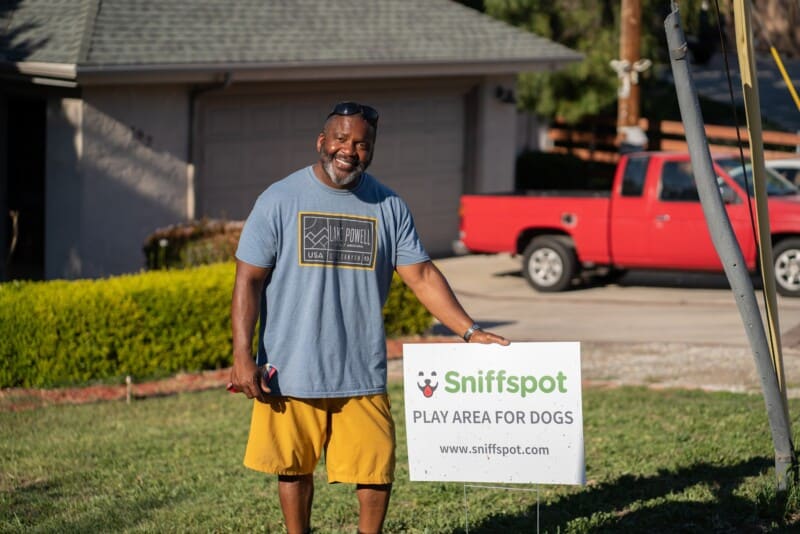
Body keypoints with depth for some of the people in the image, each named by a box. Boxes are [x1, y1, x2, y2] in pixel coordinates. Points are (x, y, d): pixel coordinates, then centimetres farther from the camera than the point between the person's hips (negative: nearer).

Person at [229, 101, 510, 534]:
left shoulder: (388, 207, 4)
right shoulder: (280, 200, -4)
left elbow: (422, 275, 3)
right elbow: (248, 280, -4)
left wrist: (470, 331, -8)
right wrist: (242, 357, -11)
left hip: (363, 373, 2)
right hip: (290, 371, -2)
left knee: (377, 470, 2)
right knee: (294, 467, 9)